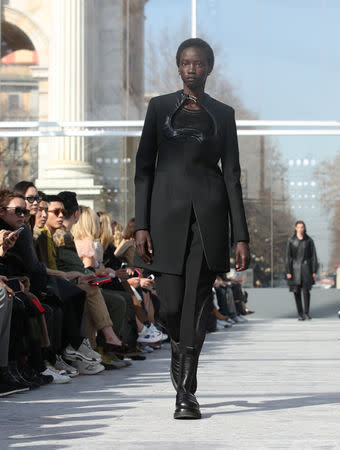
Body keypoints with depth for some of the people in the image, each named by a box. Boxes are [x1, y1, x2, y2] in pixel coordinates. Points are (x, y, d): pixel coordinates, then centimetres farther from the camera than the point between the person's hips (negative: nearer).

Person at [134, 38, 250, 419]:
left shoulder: (222, 114, 9)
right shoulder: (159, 107, 8)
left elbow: (232, 175, 6)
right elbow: (144, 167, 4)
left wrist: (241, 236, 0)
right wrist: (141, 226, -5)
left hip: (209, 213, 0)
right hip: (168, 211, 0)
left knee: (197, 303, -6)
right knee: (171, 304, -1)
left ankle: (186, 393, -2)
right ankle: (178, 346, 32)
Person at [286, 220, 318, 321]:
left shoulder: (309, 240, 1)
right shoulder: (291, 240, 0)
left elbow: (314, 256, 3)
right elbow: (288, 256, -1)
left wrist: (314, 271, -2)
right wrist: (288, 271, -7)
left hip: (306, 267, -1)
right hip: (295, 268, 1)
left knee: (306, 290, -13)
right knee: (297, 291, 0)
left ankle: (306, 312, -2)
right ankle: (300, 314, 9)